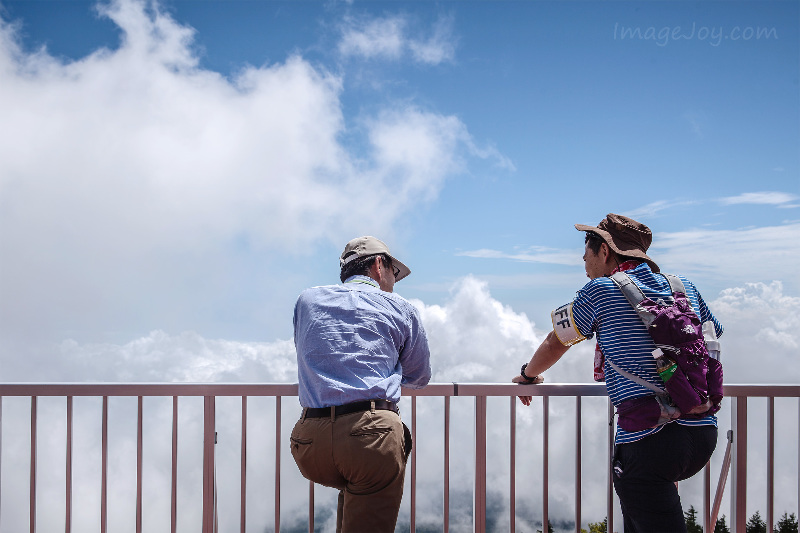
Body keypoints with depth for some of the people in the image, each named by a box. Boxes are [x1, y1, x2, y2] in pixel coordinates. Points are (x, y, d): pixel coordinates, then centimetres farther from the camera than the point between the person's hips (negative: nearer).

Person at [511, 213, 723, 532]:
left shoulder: (601, 291, 0)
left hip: (651, 442, -7)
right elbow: (714, 334, 31)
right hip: (704, 434, 7)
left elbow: (555, 343, 14)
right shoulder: (684, 287, 13)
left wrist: (528, 375, 34)